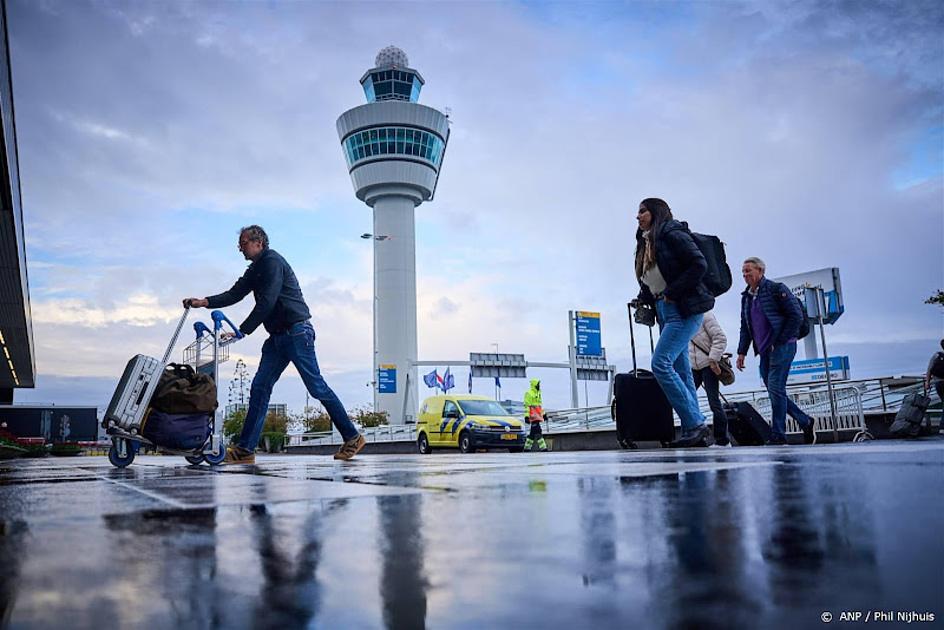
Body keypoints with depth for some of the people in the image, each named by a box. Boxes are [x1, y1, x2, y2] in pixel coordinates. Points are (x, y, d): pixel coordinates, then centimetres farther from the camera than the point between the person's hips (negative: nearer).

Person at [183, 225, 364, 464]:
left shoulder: (272, 261, -10)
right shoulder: (255, 269, 20)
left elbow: (266, 302, -17)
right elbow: (235, 294, 15)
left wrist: (241, 331, -17)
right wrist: (205, 302, 1)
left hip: (297, 332, -9)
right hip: (278, 336, 9)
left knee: (316, 386, -7)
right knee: (259, 388, 1)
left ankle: (352, 437, 2)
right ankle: (245, 449, 1)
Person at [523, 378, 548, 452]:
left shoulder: (538, 393, 20)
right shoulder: (529, 393, -9)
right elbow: (526, 406, -14)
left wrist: (543, 414, 24)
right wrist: (526, 416, -20)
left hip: (538, 416, 10)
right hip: (533, 416, -10)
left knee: (533, 432, 10)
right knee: (538, 431, -12)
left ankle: (527, 447, 14)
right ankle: (543, 448, -13)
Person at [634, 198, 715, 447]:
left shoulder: (672, 234, -6)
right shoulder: (647, 243, 20)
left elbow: (699, 264, -16)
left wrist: (672, 292, -16)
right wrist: (643, 299, 4)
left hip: (684, 309, -9)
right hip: (664, 312, 9)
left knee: (661, 364, -18)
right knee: (681, 371, 5)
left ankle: (695, 424, -13)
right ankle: (695, 430, 7)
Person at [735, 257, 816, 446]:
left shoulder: (776, 289, -4)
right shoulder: (746, 297, 17)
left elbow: (797, 316, -9)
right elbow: (745, 327, 22)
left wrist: (779, 342, -13)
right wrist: (742, 351, 12)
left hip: (782, 346, -8)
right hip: (764, 351, 8)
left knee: (775, 389, -13)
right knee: (775, 391, 6)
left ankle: (778, 437, -9)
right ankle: (806, 423, 22)